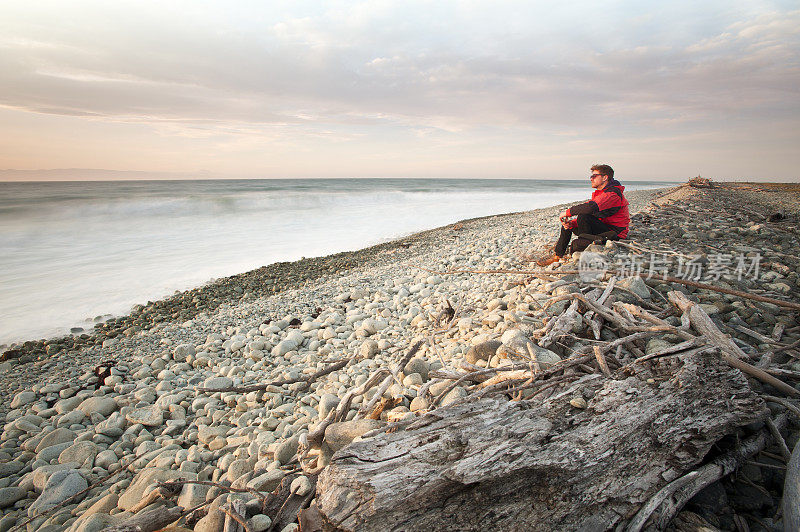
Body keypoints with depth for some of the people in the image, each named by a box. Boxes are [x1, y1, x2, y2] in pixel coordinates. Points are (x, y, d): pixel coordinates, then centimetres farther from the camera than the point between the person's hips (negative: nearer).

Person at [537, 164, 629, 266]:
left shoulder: (613, 194, -19)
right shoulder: (598, 194, 14)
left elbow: (591, 207, -36)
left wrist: (568, 212, -23)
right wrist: (571, 223, -8)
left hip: (614, 233, -10)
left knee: (584, 217, -31)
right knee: (567, 224, 7)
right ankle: (557, 255, 7)